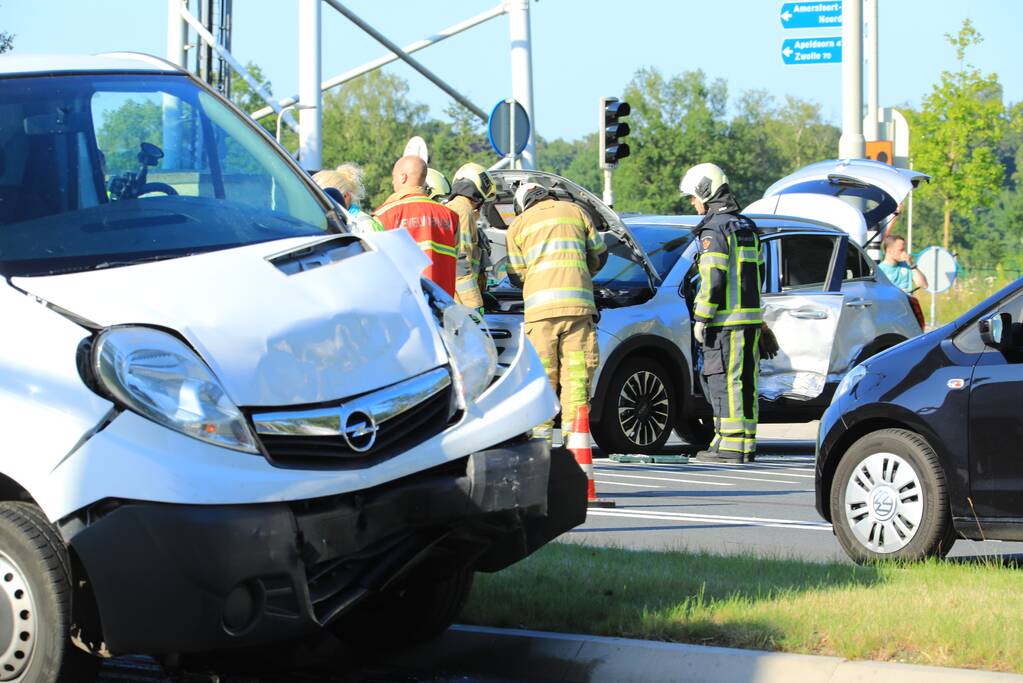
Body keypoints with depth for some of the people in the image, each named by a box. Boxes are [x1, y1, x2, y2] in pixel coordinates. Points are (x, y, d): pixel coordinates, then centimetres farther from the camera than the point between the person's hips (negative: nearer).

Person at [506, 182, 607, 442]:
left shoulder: (518, 225, 14)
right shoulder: (575, 212, 18)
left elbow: (516, 275, 14)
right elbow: (599, 254, 23)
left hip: (540, 306, -1)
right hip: (578, 302, 1)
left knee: (543, 371, 4)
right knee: (577, 369, 2)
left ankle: (542, 432, 2)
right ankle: (573, 430, -3)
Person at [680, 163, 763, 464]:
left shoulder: (714, 230, -11)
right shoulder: (747, 227, 17)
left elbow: (713, 280, -18)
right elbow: (759, 273, 21)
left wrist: (701, 318, -12)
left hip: (725, 320, -9)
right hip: (751, 318, 9)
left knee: (723, 381, -7)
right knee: (744, 381, 10)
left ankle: (730, 445, -9)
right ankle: (746, 443, 12)